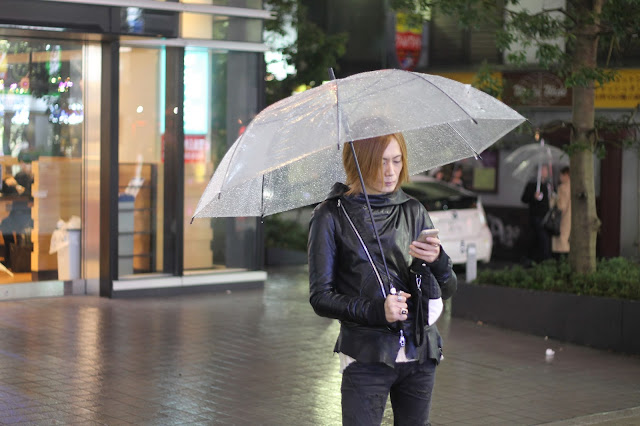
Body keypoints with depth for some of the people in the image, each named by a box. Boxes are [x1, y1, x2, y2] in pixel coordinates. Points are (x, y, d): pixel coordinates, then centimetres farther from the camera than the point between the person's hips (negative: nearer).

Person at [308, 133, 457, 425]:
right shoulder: (332, 216, -2)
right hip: (366, 357, -4)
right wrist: (375, 310, -19)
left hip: (420, 354, 4)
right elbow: (320, 297, -5)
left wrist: (438, 261, -14)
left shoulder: (413, 211, 9)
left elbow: (448, 290, 8)